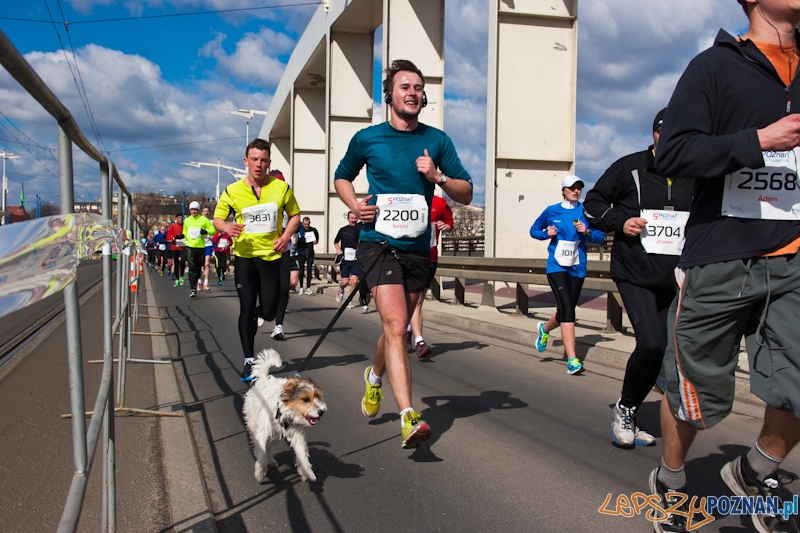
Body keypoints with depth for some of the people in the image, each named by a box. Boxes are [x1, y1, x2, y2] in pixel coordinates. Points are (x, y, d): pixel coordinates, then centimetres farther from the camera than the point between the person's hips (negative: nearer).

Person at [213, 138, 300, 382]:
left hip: (272, 255, 1)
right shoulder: (233, 191, -3)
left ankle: (257, 317, 40)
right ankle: (249, 361, 9)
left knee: (269, 312, 2)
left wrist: (286, 236, -6)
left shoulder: (281, 187, -2)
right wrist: (227, 227, -17)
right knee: (247, 309, -2)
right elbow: (218, 218, 6)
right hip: (245, 255, 0)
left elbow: (295, 214, 11)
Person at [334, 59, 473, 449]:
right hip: (378, 243, -3)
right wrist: (354, 205, -1)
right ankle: (408, 419, -22)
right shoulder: (366, 139, 2)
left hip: (418, 248, 3)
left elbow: (466, 194, 7)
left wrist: (438, 176, -12)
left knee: (396, 328, 17)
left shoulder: (437, 141, 6)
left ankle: (374, 377, 47)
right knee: (395, 327, -19)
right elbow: (342, 177, 19)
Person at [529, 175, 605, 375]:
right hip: (556, 267, -3)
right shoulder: (552, 211, 4)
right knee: (567, 310, -17)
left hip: (577, 268, 3)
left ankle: (544, 328, 48)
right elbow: (534, 230, 16)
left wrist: (587, 232, -14)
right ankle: (572, 360, -19)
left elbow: (601, 237, 5)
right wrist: (546, 233, -4)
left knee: (565, 311, 12)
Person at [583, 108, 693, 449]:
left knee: (660, 352, 7)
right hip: (634, 274, -4)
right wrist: (620, 221, -12)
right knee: (650, 343, -20)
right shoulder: (630, 168, -1)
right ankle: (624, 408, 5)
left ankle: (626, 418, 25)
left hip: (674, 280, 5)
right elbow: (592, 205, 5)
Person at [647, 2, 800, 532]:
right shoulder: (716, 66, 0)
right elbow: (672, 154, -11)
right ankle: (671, 482, 33)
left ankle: (756, 472, 22)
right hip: (718, 263, -4)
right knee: (696, 389, 7)